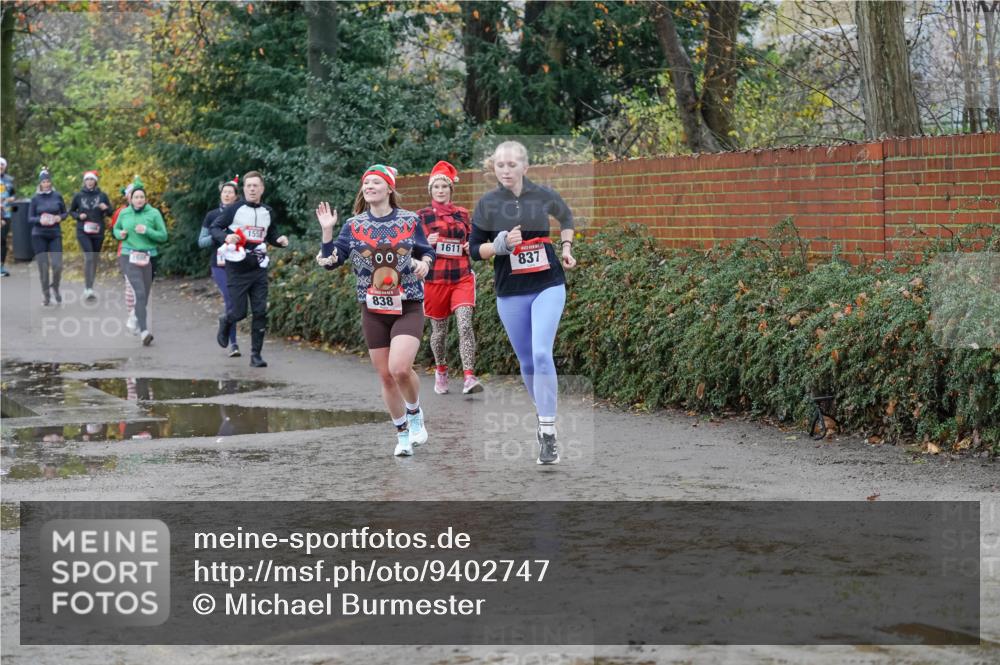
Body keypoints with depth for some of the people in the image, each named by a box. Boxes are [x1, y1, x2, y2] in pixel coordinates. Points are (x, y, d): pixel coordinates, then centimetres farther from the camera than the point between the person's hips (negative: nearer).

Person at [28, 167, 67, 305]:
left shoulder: (57, 196, 3)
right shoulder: (35, 198, 0)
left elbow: (65, 213, 12)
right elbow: (30, 218, 1)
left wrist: (60, 218, -9)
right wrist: (40, 220, -18)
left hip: (55, 235, 1)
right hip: (39, 236, -1)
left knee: (57, 265, -10)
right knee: (43, 266, -1)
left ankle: (55, 287, 20)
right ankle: (45, 293, 16)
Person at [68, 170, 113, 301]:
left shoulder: (102, 196, 3)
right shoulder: (78, 196, 2)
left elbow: (110, 212, 9)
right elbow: (71, 211, 13)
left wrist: (106, 208, -14)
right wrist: (79, 216, -7)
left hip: (98, 232, 2)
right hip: (83, 232, -2)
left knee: (94, 260, 9)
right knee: (88, 257, -17)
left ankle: (89, 287, 22)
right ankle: (88, 289, -20)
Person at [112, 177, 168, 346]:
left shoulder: (154, 214, 0)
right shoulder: (124, 214, 6)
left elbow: (163, 236, 0)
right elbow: (115, 229, 23)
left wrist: (147, 231, -14)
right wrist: (120, 234, 0)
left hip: (148, 258, 1)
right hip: (129, 257, -1)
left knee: (144, 296, 8)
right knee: (139, 293, -16)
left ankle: (143, 328, 28)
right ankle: (144, 331, -24)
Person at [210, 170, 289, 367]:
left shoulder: (268, 212, 9)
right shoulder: (234, 209, -5)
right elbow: (214, 227, -2)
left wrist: (279, 240, -1)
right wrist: (225, 237, -22)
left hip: (259, 268, 4)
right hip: (237, 269, -4)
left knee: (260, 312, -2)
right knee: (238, 312, -3)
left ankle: (256, 355, 5)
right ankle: (225, 322, 34)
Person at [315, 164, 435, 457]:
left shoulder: (409, 221, 1)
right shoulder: (354, 226, 4)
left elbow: (426, 250, 13)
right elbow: (331, 260, 3)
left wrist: (424, 262, -8)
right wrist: (327, 231, -9)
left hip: (408, 308, -3)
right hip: (373, 311, 3)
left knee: (400, 368, -22)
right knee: (386, 376, 5)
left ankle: (415, 413, 7)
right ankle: (403, 434, 22)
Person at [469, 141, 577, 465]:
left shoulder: (543, 196, -1)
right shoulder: (487, 204, -3)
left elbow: (566, 216, 21)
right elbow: (475, 249, 1)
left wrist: (566, 248, 10)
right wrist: (502, 245, -16)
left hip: (548, 285, -2)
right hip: (510, 292, 2)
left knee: (542, 354, -17)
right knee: (527, 362, 7)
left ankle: (548, 432, -15)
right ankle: (544, 416, 28)